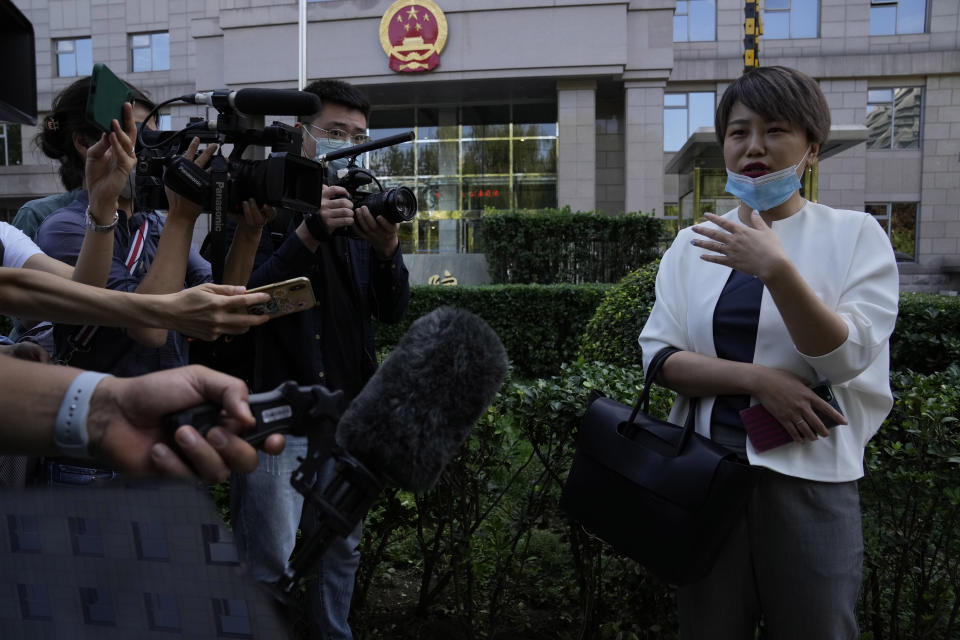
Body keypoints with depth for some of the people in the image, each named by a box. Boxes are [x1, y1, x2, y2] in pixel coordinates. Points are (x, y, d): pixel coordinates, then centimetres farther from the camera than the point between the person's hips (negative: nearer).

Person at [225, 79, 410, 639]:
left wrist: (388, 250, -15)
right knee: (269, 559, 1)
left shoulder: (361, 210, 8)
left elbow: (392, 311, 3)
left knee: (341, 545, 17)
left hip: (346, 404, 5)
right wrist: (307, 235, -26)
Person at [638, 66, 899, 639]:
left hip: (809, 478, -2)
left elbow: (845, 357, -13)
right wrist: (758, 379, -16)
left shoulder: (856, 235, -2)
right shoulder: (695, 243, 5)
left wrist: (776, 269, -26)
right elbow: (659, 354, -2)